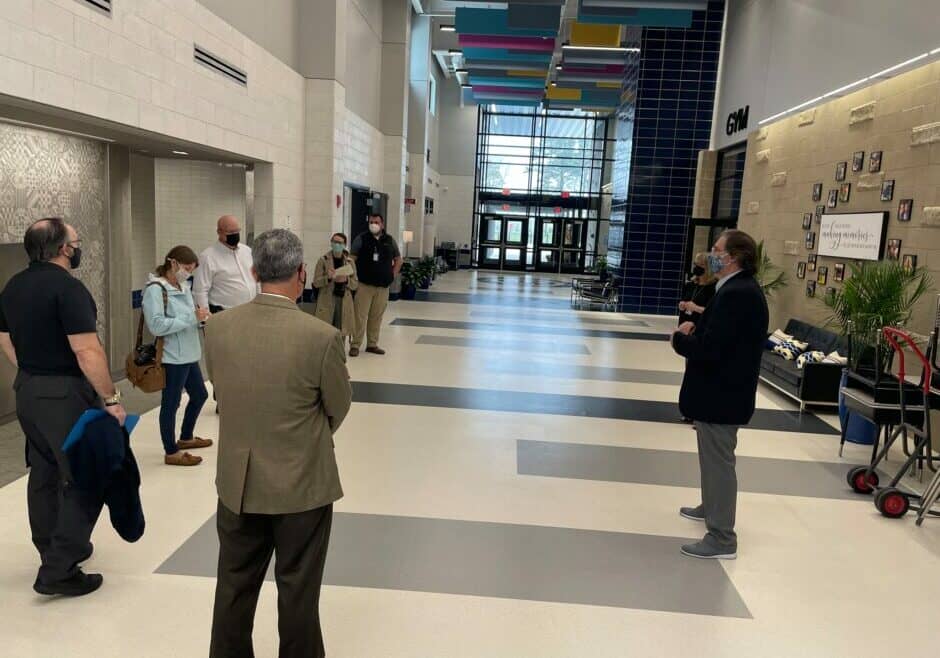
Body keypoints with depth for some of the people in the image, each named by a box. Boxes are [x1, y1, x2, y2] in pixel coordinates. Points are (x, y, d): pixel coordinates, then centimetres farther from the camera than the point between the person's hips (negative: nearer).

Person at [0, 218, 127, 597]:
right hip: (65, 394, -9)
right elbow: (87, 352, -24)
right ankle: (58, 570, 0)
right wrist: (111, 399, -19)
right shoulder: (67, 287, -19)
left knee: (44, 473, 18)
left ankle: (53, 549, 33)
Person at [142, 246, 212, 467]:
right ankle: (171, 452, 16)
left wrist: (200, 317, -4)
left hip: (189, 355, 9)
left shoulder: (183, 287, 9)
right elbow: (157, 325, -24)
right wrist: (192, 318, -24)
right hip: (172, 357, -9)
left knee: (200, 395, 20)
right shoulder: (155, 289, -15)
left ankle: (185, 438, 40)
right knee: (171, 403, 3)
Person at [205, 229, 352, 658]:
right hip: (303, 485, -4)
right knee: (297, 592, 14)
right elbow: (339, 407, -5)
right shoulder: (322, 337, -21)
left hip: (237, 483, 4)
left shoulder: (218, 327, -9)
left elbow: (226, 392, 6)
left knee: (234, 587, 20)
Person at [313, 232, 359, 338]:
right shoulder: (323, 260, 1)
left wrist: (346, 280, -13)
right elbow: (316, 282, -2)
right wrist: (328, 278, -19)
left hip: (344, 302, 2)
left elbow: (355, 284, 7)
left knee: (342, 333, 2)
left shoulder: (350, 262, 8)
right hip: (327, 301, -2)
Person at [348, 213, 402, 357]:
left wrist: (393, 275, 10)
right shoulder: (361, 239, -1)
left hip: (383, 286, 3)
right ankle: (355, 345, 2)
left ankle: (372, 344, 20)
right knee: (360, 316, -5)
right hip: (364, 285, -3)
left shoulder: (390, 241, 9)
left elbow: (398, 259, 20)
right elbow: (352, 259, 0)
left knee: (377, 316, 9)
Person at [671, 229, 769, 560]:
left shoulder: (735, 294, -25)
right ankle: (711, 507, 45)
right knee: (713, 457, 26)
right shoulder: (741, 289, 9)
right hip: (722, 390, 11)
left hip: (722, 394, -11)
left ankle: (722, 538, 10)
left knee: (719, 462, -1)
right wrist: (695, 330, 0)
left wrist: (679, 338, -12)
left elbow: (708, 349, -29)